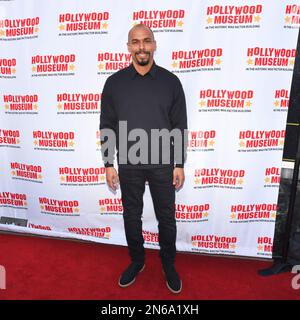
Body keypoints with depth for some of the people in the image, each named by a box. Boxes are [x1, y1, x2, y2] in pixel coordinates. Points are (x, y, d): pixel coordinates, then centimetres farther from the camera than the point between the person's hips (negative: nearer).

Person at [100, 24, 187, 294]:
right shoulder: (114, 82, 0)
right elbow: (107, 126, 3)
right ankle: (137, 261, 39)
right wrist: (109, 163, 0)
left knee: (166, 218, 12)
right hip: (128, 164, 1)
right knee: (132, 216, 15)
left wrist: (179, 164, -3)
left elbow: (180, 127, 0)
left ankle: (169, 265, 35)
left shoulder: (170, 81, -1)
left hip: (163, 163, 0)